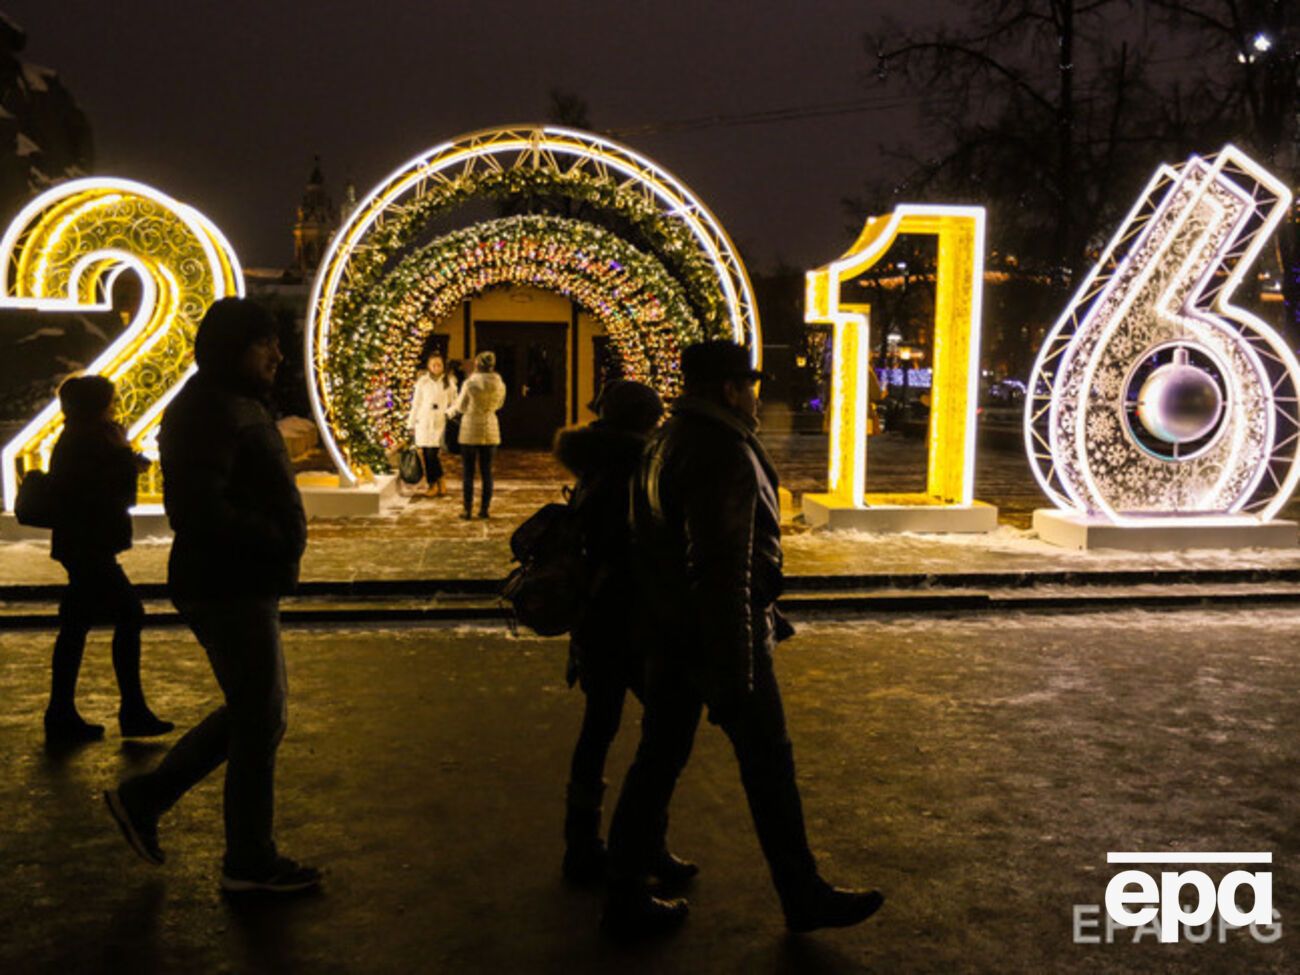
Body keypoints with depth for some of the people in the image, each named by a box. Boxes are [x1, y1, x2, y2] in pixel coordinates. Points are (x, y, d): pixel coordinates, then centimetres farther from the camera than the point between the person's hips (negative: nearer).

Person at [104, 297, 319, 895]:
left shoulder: (235, 405, 16)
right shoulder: (209, 411, -18)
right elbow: (200, 510, -27)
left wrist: (282, 540, 5)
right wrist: (277, 540, -18)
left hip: (243, 585, 10)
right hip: (230, 590, -10)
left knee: (251, 712, 20)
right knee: (259, 720, 0)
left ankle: (144, 798, 29)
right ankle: (250, 863, 15)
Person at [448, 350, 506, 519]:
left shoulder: (470, 384, -14)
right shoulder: (500, 385, -3)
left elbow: (460, 407, -2)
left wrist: (450, 412, 19)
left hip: (470, 430, -4)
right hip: (490, 430, 4)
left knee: (468, 472, 4)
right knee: (487, 471, 10)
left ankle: (468, 510, 5)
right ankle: (485, 509, 12)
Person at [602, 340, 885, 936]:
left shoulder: (665, 443, 11)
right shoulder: (725, 454, -20)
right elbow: (723, 572, -25)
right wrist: (733, 676, -24)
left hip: (669, 635, 9)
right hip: (720, 637, -9)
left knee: (658, 758, 13)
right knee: (767, 762, 6)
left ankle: (626, 899, 21)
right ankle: (803, 897, 22)